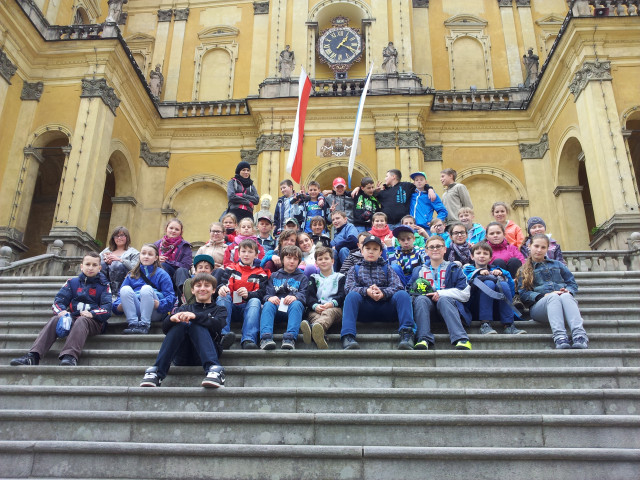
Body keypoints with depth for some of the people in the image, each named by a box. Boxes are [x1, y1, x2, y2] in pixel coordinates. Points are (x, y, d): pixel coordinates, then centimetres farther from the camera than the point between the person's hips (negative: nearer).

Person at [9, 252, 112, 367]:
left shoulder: (103, 285, 7)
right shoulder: (72, 282, 17)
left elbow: (107, 309, -4)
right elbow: (58, 301, 8)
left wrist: (92, 313, -24)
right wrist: (61, 311, -16)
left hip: (93, 321, -3)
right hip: (73, 317, 4)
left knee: (81, 321, -36)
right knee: (55, 320, -25)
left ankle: (70, 356, -56)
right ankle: (33, 356, -39)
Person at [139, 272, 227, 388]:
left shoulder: (219, 309, 21)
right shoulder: (185, 308, 26)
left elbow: (217, 325, -6)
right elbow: (165, 328, 8)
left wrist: (195, 316, -23)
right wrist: (172, 318, -17)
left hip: (203, 355, -2)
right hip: (181, 357, 2)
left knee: (197, 325, -27)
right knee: (180, 324, -23)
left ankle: (215, 370, -46)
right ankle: (156, 372, -35)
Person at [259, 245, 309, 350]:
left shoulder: (302, 277, 23)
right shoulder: (274, 276, 26)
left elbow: (304, 295, 5)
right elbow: (267, 293, 12)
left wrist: (295, 297, -19)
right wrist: (270, 297, -14)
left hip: (292, 308, -1)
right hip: (276, 307, 1)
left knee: (296, 304, -34)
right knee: (268, 304, -31)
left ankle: (290, 338, -50)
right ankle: (265, 337, -49)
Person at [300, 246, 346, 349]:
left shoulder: (339, 277, 25)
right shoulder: (314, 278, 30)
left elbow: (342, 295, 9)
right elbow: (309, 295, 13)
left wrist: (331, 303, -14)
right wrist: (315, 306, -11)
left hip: (335, 308, -2)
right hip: (316, 309, 2)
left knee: (329, 312, -40)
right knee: (313, 315, -37)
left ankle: (312, 327, -74)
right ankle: (321, 334, -71)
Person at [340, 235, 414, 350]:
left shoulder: (387, 268, 26)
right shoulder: (355, 269, 25)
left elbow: (397, 286, 7)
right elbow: (349, 287, 4)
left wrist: (383, 293, -17)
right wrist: (366, 291, -17)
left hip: (386, 308, 1)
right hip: (364, 309, -1)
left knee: (402, 294, -27)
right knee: (352, 296, -31)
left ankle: (406, 334, -36)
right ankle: (348, 336, -43)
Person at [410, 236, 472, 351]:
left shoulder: (454, 269, 17)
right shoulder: (419, 271, 24)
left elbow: (465, 294, 5)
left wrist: (441, 293, -6)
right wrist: (421, 292, -8)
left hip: (448, 303, -2)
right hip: (427, 305, 2)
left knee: (444, 300, -35)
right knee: (420, 299, -31)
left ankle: (461, 340, -49)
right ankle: (424, 339, -44)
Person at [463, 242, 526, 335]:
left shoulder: (495, 269, 26)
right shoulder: (468, 270, 21)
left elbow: (512, 290, 9)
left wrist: (501, 273, -3)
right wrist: (478, 273, -11)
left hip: (496, 312, 2)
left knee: (503, 285, -23)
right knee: (489, 283, -25)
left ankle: (508, 325, -28)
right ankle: (485, 324, -33)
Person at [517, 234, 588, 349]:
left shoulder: (558, 265, 31)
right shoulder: (524, 271, 21)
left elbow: (573, 283, 21)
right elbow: (523, 294, 6)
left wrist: (568, 291, -4)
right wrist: (544, 296, -11)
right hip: (539, 305, -2)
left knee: (566, 296, -34)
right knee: (554, 297, -36)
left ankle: (580, 336, -55)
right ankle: (559, 337, -56)